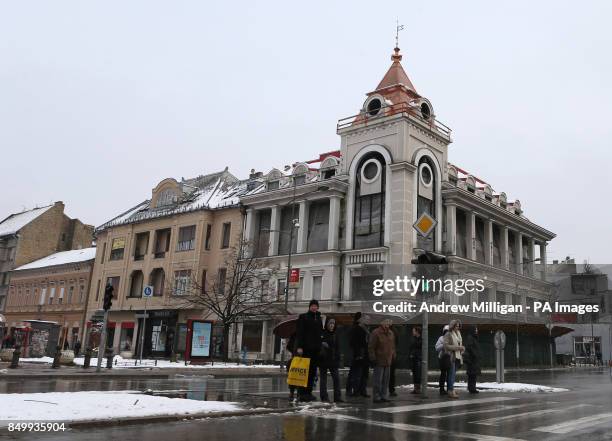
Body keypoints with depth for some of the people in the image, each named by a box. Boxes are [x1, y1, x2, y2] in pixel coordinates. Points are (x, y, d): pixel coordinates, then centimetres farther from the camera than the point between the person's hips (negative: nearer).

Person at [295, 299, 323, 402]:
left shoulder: (318, 318, 19)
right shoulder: (303, 317, 1)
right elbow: (299, 333, -6)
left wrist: (320, 346, 14)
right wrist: (299, 346, -15)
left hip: (315, 348, 6)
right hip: (306, 348, -6)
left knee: (312, 371, 6)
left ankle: (309, 392, 11)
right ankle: (303, 393, -3)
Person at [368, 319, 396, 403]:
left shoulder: (391, 333, 13)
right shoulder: (376, 333, -10)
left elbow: (392, 346, 23)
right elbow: (371, 347, -11)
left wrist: (393, 356, 16)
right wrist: (373, 357, -14)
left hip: (388, 361, 7)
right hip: (379, 361, -7)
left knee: (386, 380, 11)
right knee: (378, 380, -4)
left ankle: (383, 396, 19)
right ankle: (377, 397, 2)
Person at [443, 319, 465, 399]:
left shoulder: (458, 334, 17)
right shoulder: (448, 334, -7)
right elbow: (446, 346, -16)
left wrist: (462, 348, 6)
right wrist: (457, 347, -19)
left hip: (457, 356, 8)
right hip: (451, 356, -8)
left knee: (453, 374, 10)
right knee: (452, 374, -10)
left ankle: (451, 389, 15)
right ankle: (451, 391, -10)